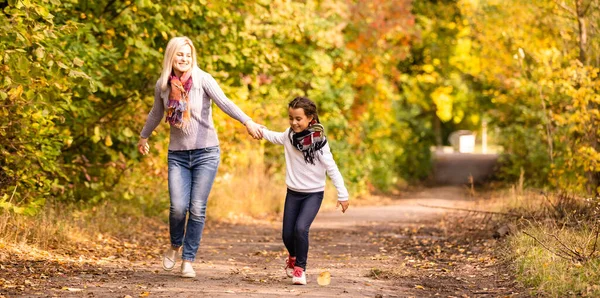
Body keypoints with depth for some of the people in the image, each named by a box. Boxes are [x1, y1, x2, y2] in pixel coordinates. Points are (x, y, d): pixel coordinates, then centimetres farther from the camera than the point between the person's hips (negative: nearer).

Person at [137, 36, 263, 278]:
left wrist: (247, 122, -39)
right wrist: (143, 136, 36)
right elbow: (156, 113, 22)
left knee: (197, 209, -4)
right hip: (177, 154, 2)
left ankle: (188, 260, 9)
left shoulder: (202, 79, -9)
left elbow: (224, 103, -23)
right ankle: (175, 246, 21)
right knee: (178, 207, -9)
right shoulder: (163, 85, 3)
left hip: (206, 152, -2)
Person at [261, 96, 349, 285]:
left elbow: (331, 168, -17)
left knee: (301, 228, -23)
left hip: (313, 193, -5)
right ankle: (293, 257, 40)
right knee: (287, 234, 7)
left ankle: (300, 268, -4)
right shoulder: (289, 135, -3)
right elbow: (274, 137, 20)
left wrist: (342, 194, -18)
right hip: (293, 192, 5)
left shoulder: (318, 141, -18)